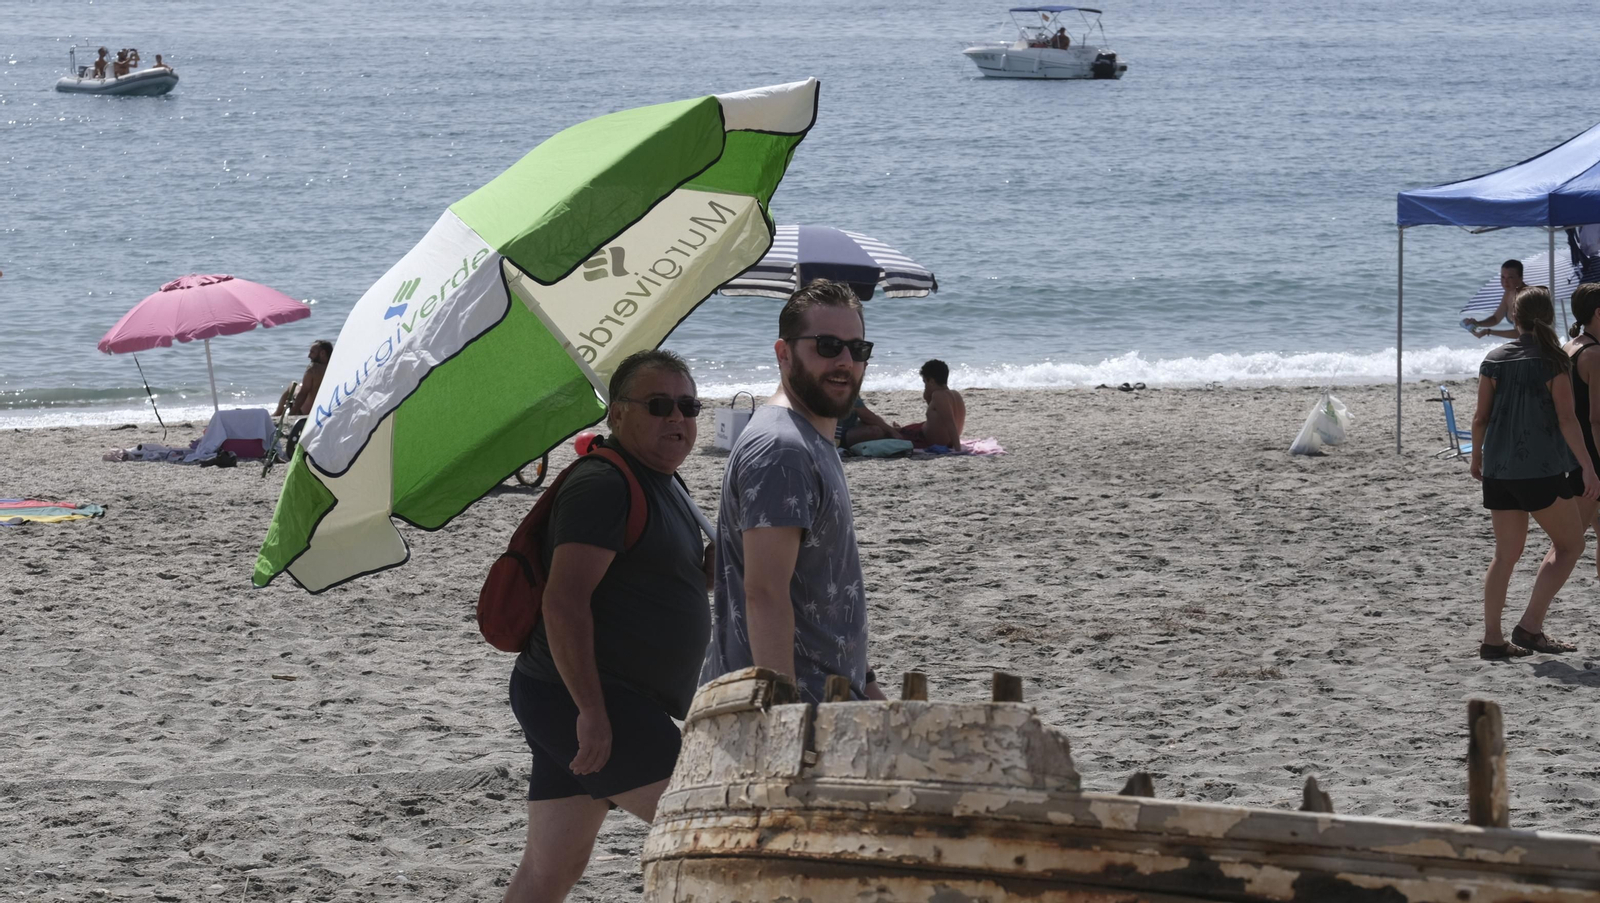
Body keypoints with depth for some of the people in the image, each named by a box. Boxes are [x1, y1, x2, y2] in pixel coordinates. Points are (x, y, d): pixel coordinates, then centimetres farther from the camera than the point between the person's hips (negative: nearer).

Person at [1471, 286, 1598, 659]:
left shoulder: (1495, 360, 3)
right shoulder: (1553, 362, -9)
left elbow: (1480, 417, 6)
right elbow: (1566, 419, -14)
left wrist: (1477, 457, 22)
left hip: (1499, 470, 5)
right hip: (1543, 470, -5)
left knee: (1506, 553, 12)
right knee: (1569, 544, 9)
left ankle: (1492, 637, 8)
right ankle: (1530, 625, -2)